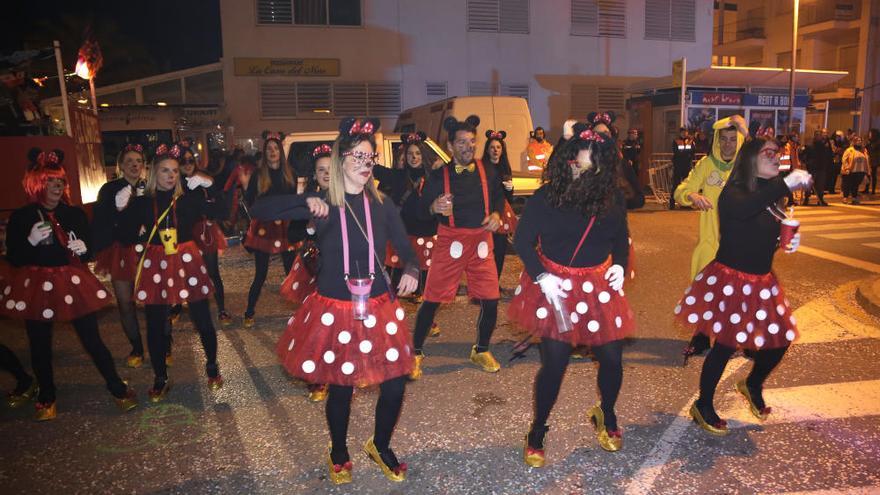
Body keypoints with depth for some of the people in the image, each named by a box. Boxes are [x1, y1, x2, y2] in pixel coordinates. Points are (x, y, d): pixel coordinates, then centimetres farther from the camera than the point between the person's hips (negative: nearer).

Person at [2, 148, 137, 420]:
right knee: (40, 346, 10)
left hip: (73, 283, 0)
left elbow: (89, 253, 8)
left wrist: (83, 249, -14)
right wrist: (31, 241, -20)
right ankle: (46, 398, 30)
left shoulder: (75, 214, 2)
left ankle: (118, 389, 14)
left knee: (92, 339, 2)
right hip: (35, 288, 0)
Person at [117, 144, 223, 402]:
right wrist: (122, 210, -11)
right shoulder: (142, 200, 2)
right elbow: (130, 233, 1)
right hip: (155, 264, 2)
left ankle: (212, 367, 28)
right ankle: (160, 378, 27)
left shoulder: (189, 196, -2)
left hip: (187, 261, -1)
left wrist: (209, 187, -18)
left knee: (202, 318, 3)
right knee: (155, 324, 8)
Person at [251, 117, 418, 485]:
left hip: (378, 309, 2)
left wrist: (411, 270, -15)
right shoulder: (322, 206, -5)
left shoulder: (382, 205, 1)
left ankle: (381, 446, 34)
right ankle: (339, 454, 38)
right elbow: (259, 210, -10)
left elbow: (406, 250, 7)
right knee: (341, 387, 9)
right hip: (334, 312, -2)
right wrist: (306, 202, -23)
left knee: (395, 385, 3)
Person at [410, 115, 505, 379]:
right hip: (450, 241, -3)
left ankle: (481, 351, 27)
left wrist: (496, 214, -2)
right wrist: (434, 207, -26)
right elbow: (422, 211, -4)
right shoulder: (438, 175, -5)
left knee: (490, 300, 3)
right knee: (432, 300, 0)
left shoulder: (487, 171, 3)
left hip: (481, 241, 3)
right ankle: (416, 353, 18)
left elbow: (499, 197, 18)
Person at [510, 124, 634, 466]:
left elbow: (621, 239, 11)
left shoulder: (612, 198, -3)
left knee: (611, 359, 9)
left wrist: (620, 265, -7)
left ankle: (606, 415, 41)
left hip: (599, 287, 4)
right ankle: (537, 432, 23)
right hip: (556, 285, -3)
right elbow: (522, 241, -8)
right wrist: (541, 276, -18)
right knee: (554, 364, -1)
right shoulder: (547, 195, -13)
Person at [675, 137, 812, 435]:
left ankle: (753, 386, 42)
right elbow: (743, 209, -40)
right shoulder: (734, 192, -14)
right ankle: (703, 406, 20)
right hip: (729, 279, -7)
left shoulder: (773, 194, 7)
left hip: (762, 280, 7)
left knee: (780, 340, 11)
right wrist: (786, 184, -39)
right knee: (725, 345, -1)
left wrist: (789, 241, 0)